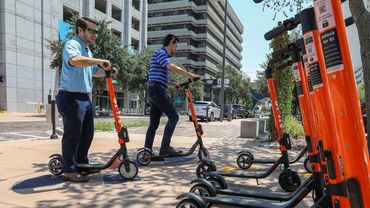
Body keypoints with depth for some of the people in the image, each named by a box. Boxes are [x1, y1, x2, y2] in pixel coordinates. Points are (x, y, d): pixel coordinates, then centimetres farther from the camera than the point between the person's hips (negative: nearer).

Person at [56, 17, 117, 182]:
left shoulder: (87, 50, 21)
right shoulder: (72, 45, -10)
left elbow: (94, 71, 31)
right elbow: (74, 60, -34)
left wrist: (107, 71, 12)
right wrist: (99, 61, -29)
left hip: (85, 98, 10)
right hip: (71, 98, -10)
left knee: (87, 134, 15)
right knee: (72, 135, -2)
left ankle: (82, 163, 30)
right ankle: (69, 170, 11)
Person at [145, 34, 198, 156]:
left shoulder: (163, 55, 26)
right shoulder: (160, 52, -5)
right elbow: (172, 67, -23)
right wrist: (189, 75, -21)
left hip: (155, 91, 10)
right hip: (157, 89, -10)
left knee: (154, 123, 8)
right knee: (173, 117, -12)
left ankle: (147, 151, 10)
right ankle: (165, 147, -14)